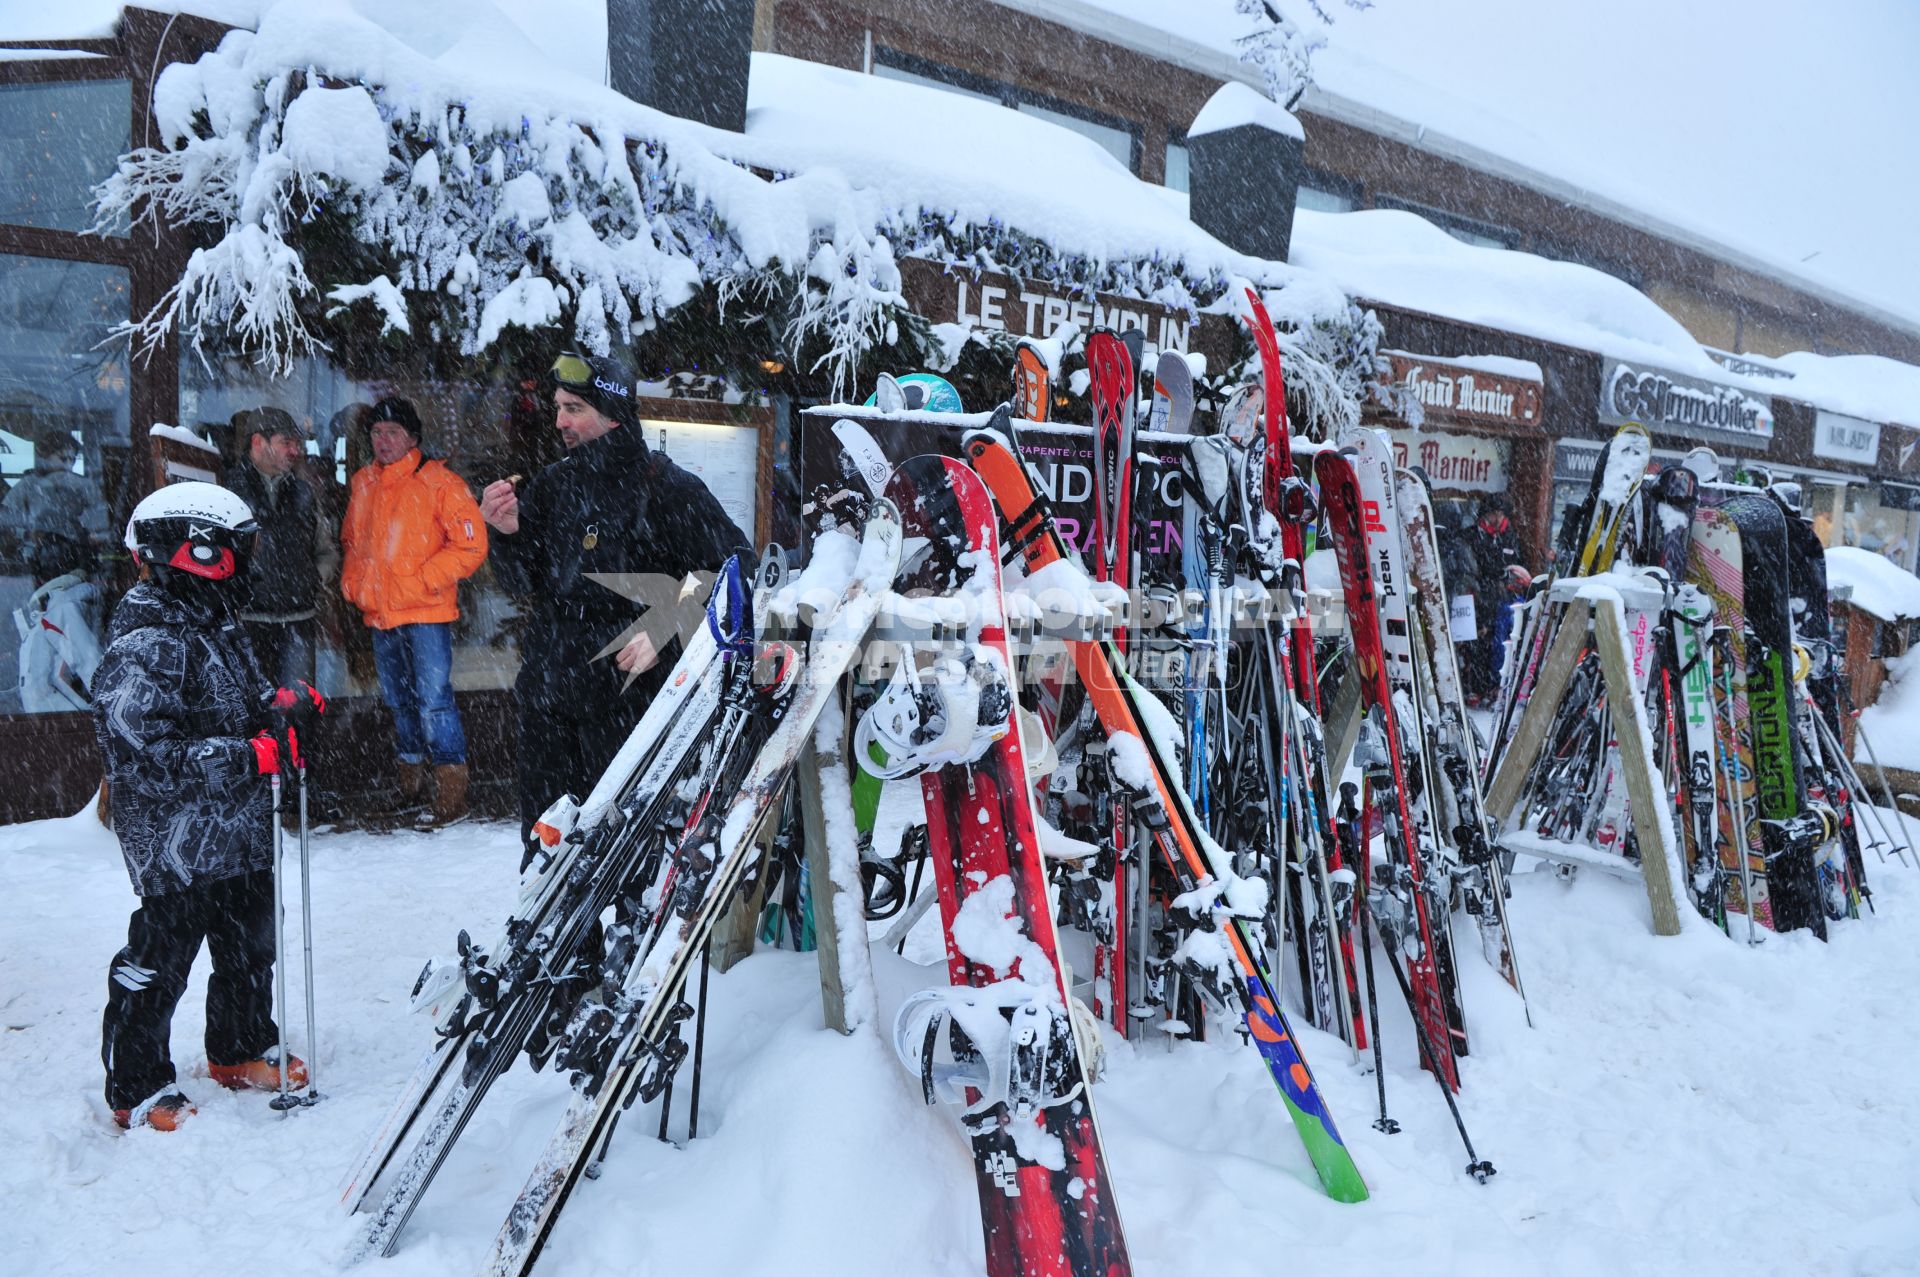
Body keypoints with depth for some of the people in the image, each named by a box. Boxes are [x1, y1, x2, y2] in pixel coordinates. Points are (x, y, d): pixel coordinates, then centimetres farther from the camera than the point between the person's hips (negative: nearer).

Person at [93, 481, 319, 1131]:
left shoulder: (215, 622, 9)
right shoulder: (147, 644, -21)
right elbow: (146, 755, -25)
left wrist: (279, 703, 2)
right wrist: (252, 755, -28)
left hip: (239, 833, 9)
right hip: (178, 848, -9)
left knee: (250, 945, 20)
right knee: (159, 962, 5)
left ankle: (241, 1051, 40)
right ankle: (136, 1091, 22)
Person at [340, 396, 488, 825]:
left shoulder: (438, 482, -9)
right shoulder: (363, 483, 10)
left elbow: (471, 545, -12)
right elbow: (351, 539, 24)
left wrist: (421, 580, -15)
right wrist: (353, 581, 7)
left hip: (425, 613, -7)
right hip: (379, 614, 7)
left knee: (433, 698, -11)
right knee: (399, 700, 16)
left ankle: (452, 788, -4)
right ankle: (411, 779, 29)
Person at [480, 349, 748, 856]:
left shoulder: (666, 487, -7)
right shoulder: (551, 485, 10)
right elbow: (524, 585, 13)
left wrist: (662, 633, -18)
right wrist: (507, 534, -7)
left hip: (626, 688, -5)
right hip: (546, 686, 6)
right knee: (542, 829, 13)